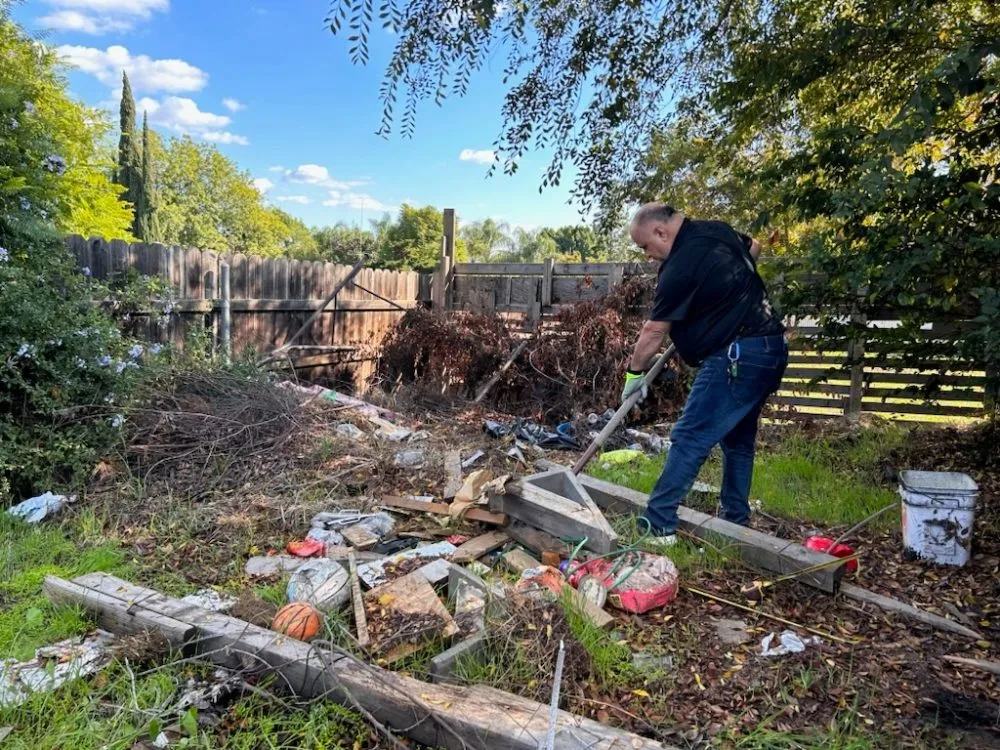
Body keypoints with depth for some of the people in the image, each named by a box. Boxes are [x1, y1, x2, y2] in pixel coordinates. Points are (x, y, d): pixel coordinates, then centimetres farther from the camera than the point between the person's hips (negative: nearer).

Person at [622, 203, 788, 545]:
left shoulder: (678, 268, -16)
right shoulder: (717, 230, 9)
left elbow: (654, 331, -9)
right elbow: (754, 247, 31)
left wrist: (635, 372, 4)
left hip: (738, 356, -10)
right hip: (771, 348, 10)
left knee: (689, 439, -8)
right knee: (739, 440, 18)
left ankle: (658, 524, -5)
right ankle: (736, 522, 27)